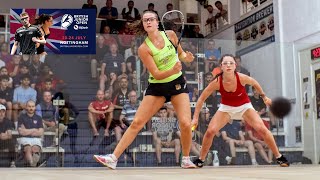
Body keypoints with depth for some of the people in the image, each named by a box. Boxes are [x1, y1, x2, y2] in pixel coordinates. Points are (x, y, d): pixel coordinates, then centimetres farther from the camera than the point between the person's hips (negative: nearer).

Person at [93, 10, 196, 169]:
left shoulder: (170, 35, -3)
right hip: (157, 87, -1)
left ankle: (186, 160, 10)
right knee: (137, 122, -5)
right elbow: (156, 74, -16)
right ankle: (113, 158, -2)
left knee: (185, 123, -12)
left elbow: (180, 52, 17)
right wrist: (173, 70, -34)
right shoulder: (144, 48, -13)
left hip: (177, 84, 2)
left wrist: (185, 57, -6)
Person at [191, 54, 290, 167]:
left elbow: (255, 83, -3)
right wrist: (195, 118, -20)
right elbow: (201, 99, -16)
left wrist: (264, 96, 8)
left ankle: (279, 157, 0)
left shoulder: (242, 78, -28)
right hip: (226, 108, 0)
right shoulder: (217, 82, -27)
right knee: (210, 131, -17)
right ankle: (200, 160, 4)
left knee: (262, 129, -17)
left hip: (244, 106, 0)